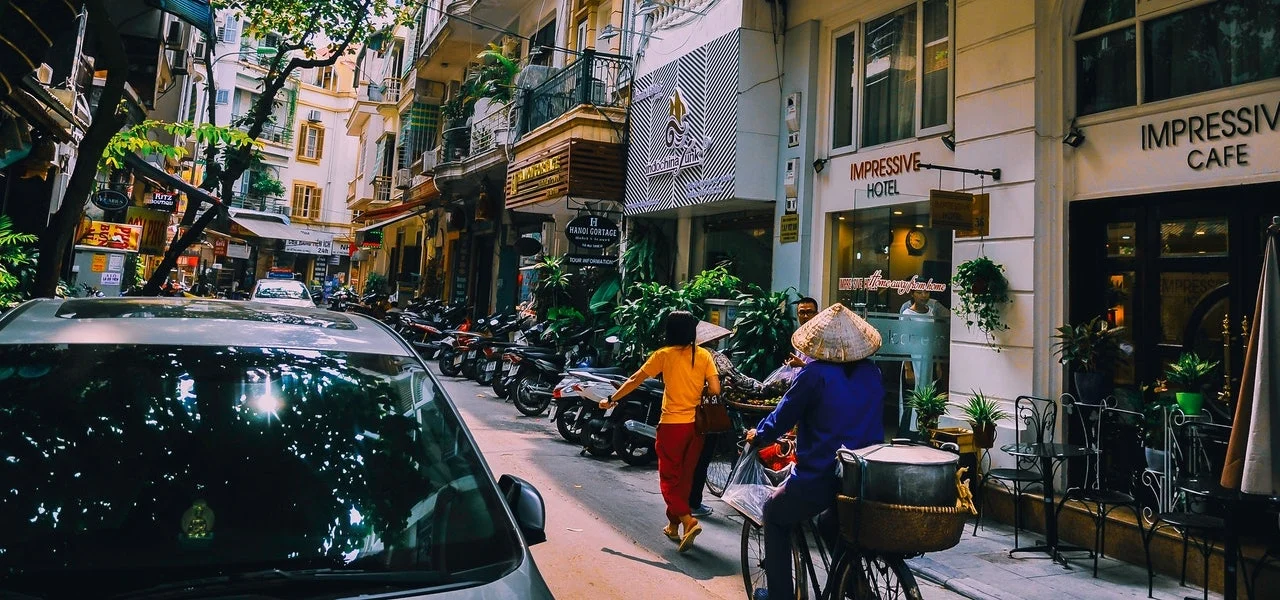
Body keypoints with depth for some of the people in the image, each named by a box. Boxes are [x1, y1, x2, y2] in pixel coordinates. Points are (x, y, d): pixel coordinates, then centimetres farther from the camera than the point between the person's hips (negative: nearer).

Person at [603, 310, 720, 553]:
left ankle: (688, 521, -13)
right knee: (685, 476, 16)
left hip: (672, 424, -4)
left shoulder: (664, 355, -6)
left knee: (670, 478, 6)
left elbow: (635, 381, -2)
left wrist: (612, 400, 9)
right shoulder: (703, 355, 0)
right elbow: (715, 389, -6)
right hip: (697, 424, 4)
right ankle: (674, 525, 28)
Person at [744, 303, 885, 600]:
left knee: (774, 514, 21)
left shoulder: (814, 374, -14)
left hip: (819, 478, -5)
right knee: (832, 522, 33)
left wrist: (758, 436, 16)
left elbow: (782, 417, -4)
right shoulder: (873, 374, 3)